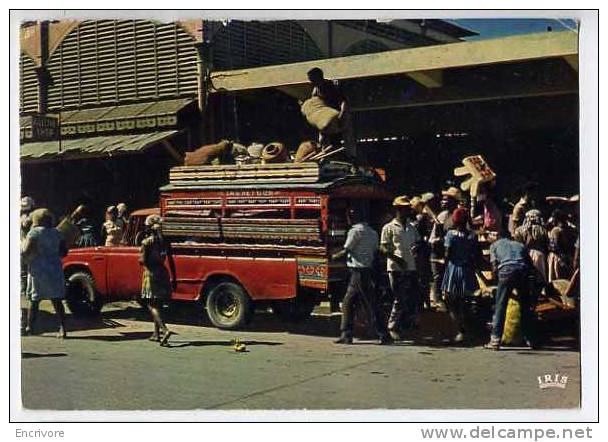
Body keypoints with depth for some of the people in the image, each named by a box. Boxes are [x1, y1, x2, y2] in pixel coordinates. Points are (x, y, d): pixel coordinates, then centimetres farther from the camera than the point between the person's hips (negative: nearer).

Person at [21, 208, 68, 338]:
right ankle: (62, 328, -6)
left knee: (34, 300, 9)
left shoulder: (34, 232, -7)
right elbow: (64, 252, 11)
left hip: (38, 270, -4)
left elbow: (26, 252, -15)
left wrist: (23, 244, 5)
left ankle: (29, 327, 15)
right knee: (57, 301, 2)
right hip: (55, 270, 4)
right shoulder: (56, 233, 8)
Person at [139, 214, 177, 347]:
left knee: (151, 305, -6)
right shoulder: (165, 241, 6)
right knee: (157, 304, 16)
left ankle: (164, 329, -26)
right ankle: (156, 333, 21)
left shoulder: (147, 242, -9)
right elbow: (171, 261, 7)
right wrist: (173, 278, 12)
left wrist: (141, 252, 8)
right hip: (163, 273, 6)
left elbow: (143, 260, -14)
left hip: (151, 274, -5)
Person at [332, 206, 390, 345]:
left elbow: (346, 251, -6)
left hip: (358, 271, -9)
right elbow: (375, 252, 13)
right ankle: (346, 335, 14)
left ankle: (383, 335, -3)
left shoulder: (355, 231, -11)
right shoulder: (372, 232, 13)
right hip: (368, 270, 9)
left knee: (370, 305, -5)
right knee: (347, 303, 13)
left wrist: (335, 256, 10)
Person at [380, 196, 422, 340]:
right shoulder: (389, 228, -1)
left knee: (414, 298, 6)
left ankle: (409, 323, 23)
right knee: (399, 300, -4)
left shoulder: (412, 228, 16)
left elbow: (418, 242, 21)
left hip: (411, 268, 6)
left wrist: (416, 248, -4)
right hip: (396, 269, -6)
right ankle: (393, 327, 9)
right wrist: (396, 258, -20)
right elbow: (383, 248, -6)